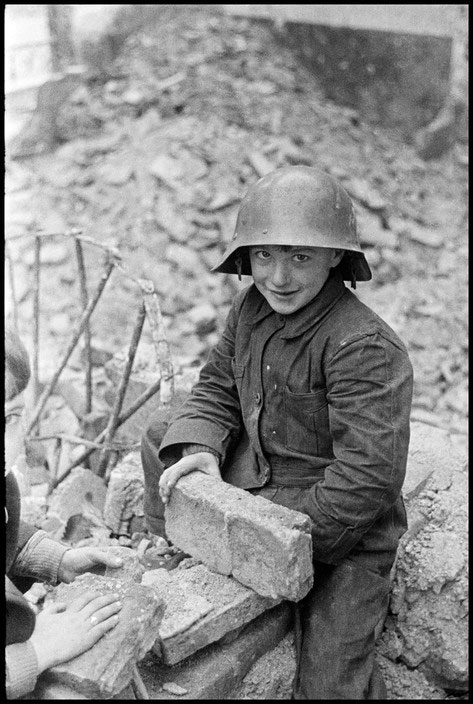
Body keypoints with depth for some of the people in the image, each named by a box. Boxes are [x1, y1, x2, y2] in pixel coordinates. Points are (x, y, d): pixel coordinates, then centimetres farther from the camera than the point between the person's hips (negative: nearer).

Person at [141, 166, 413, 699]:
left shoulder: (365, 348, -28)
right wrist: (199, 449, -14)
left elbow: (369, 479, -29)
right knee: (159, 440, 9)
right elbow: (216, 389, 8)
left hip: (343, 528, -7)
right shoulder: (250, 308, -4)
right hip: (254, 478, 7)